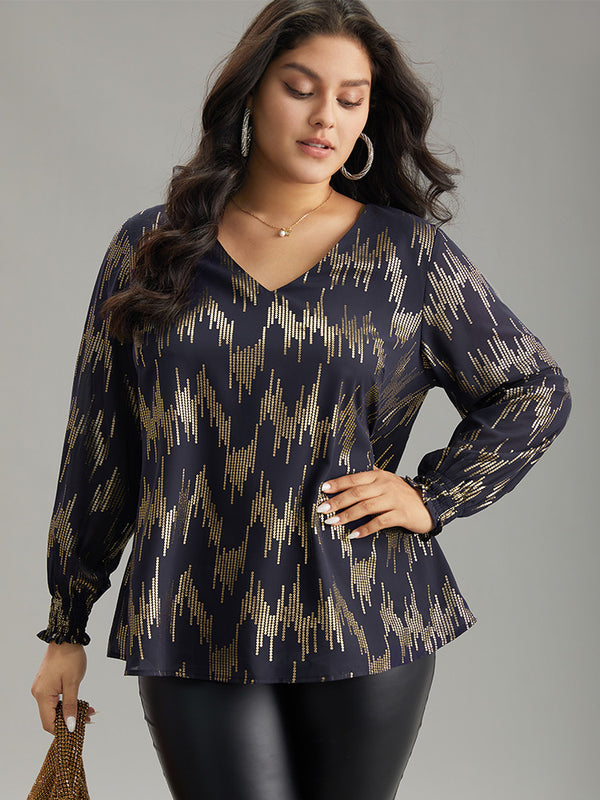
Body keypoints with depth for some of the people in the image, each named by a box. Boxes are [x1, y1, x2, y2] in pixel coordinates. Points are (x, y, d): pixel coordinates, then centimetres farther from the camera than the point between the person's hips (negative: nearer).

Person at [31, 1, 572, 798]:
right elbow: (97, 445, 9)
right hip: (196, 636, 0)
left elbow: (536, 393, 12)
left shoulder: (410, 254, 3)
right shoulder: (152, 249, 5)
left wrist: (432, 497, 0)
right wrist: (66, 629, 11)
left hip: (365, 621, 1)